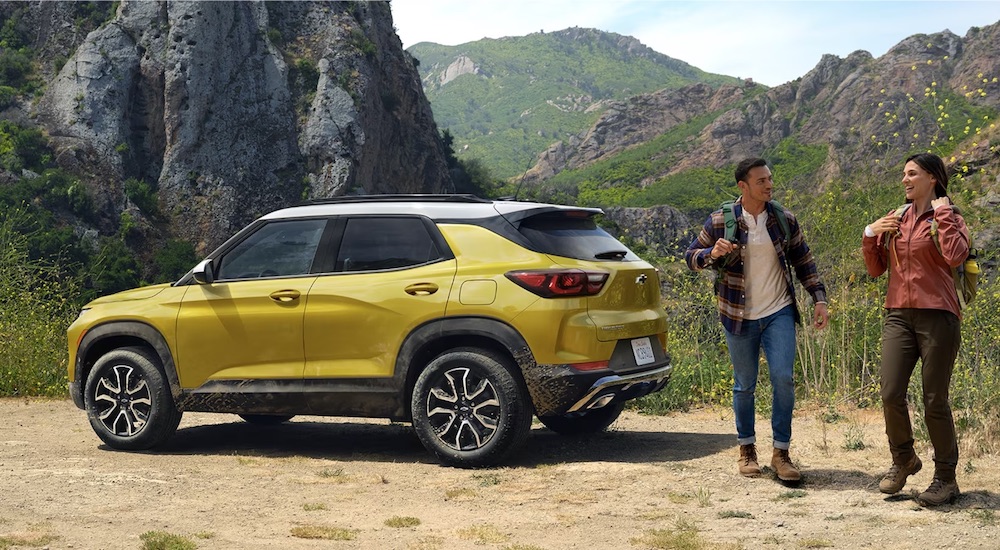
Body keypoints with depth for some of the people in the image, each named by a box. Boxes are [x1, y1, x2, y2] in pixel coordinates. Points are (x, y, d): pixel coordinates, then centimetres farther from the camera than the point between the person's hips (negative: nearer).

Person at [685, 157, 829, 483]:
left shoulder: (784, 220, 1)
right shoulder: (720, 222, -6)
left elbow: (803, 262, 9)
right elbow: (691, 257, 0)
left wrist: (819, 298, 1)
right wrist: (712, 254, -21)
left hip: (779, 312, 1)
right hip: (740, 317, -1)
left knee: (783, 378, -10)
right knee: (744, 384, 8)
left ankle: (781, 452, 1)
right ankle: (747, 449, 24)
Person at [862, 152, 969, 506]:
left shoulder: (949, 218, -1)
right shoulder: (897, 220, 13)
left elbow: (956, 256, -22)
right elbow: (876, 269, 15)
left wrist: (943, 214, -13)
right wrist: (871, 234, 1)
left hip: (937, 316, -4)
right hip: (899, 315, 4)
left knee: (935, 401, -1)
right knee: (891, 395, -2)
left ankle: (946, 478, 13)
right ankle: (903, 460, 23)